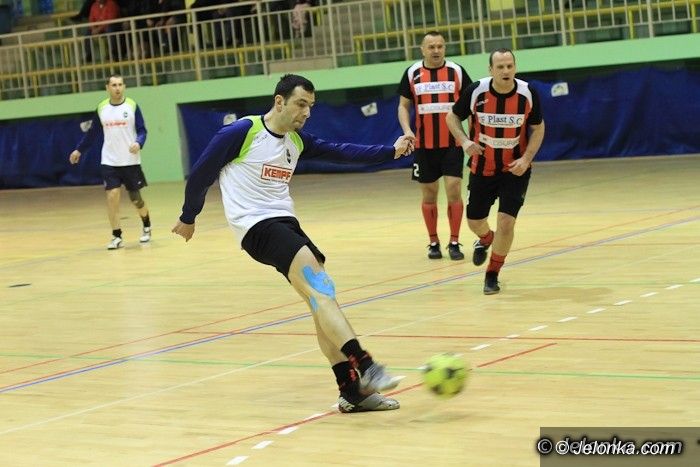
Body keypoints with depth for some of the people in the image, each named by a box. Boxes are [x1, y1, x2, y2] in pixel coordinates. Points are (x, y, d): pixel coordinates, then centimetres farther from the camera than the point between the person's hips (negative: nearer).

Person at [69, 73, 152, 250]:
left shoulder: (132, 106, -4)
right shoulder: (101, 108, 3)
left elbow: (142, 130, -4)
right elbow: (92, 133, 15)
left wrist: (138, 143, -24)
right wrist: (79, 150, 16)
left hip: (130, 161, -1)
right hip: (109, 162, 1)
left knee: (136, 198, 7)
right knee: (112, 196, -12)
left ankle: (146, 227, 34)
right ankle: (116, 236, -5)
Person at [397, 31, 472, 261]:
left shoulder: (457, 71, 0)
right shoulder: (412, 74, 2)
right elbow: (403, 106, 7)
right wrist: (407, 131, -9)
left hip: (452, 144, -1)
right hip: (424, 145, 1)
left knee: (453, 191, -9)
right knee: (429, 195, 7)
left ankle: (454, 242, 0)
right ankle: (433, 242, 18)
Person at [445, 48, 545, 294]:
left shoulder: (528, 93, -17)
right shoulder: (475, 91, -17)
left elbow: (538, 128, -3)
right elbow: (452, 117, -1)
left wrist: (526, 159, -16)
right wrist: (464, 141, -20)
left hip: (515, 168, -1)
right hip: (483, 166, 1)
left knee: (506, 221, -12)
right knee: (475, 220, 12)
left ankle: (492, 275, 8)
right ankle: (485, 239, 51)